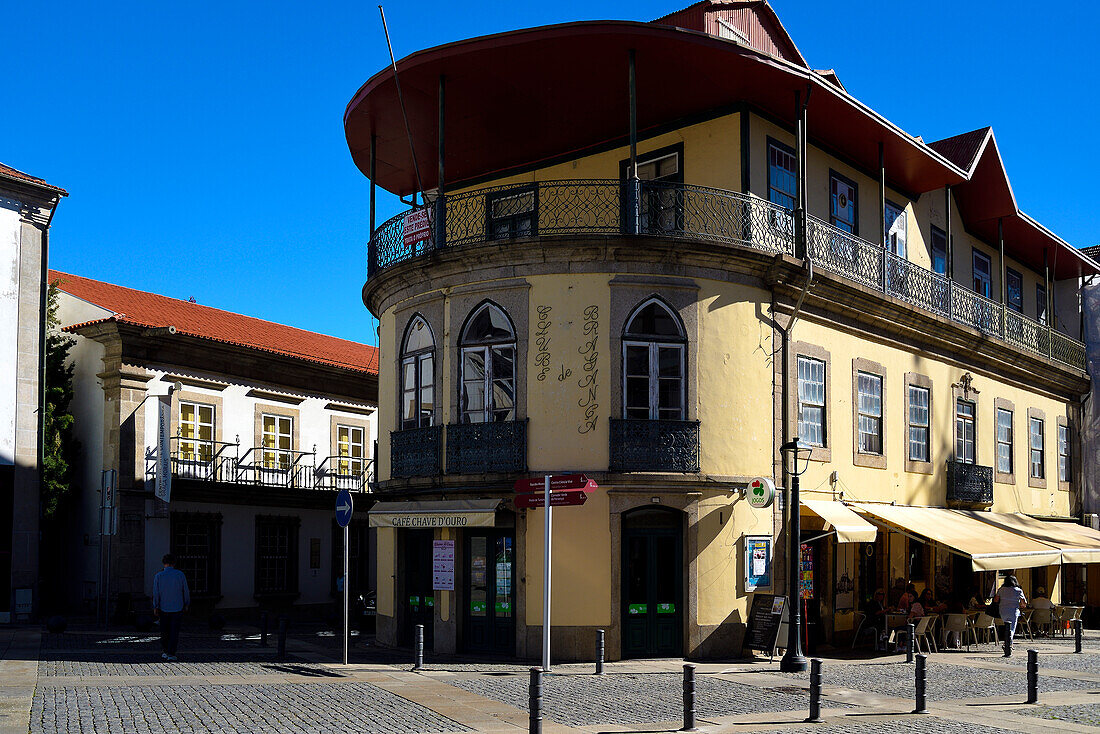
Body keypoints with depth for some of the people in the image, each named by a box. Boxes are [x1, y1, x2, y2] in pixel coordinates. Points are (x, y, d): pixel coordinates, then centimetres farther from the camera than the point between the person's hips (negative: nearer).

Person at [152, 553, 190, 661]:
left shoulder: (158, 576, -5)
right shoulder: (180, 575, -4)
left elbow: (156, 593, -6)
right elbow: (186, 591, 1)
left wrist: (155, 607, 1)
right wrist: (187, 604, 13)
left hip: (164, 608, 1)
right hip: (177, 608, -1)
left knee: (164, 632, 15)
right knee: (174, 632, 2)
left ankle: (164, 652, 13)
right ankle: (171, 654, -1)